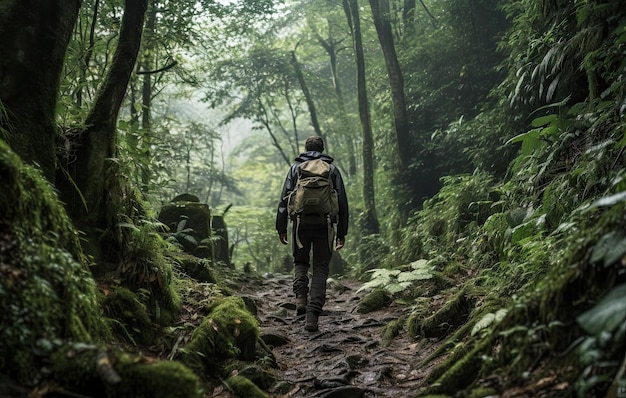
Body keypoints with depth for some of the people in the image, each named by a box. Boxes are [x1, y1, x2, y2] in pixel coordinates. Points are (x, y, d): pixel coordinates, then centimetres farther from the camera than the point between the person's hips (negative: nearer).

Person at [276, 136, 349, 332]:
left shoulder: (296, 167, 10)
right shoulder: (332, 169, 11)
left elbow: (284, 198, 4)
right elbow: (342, 202, 8)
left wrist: (281, 227, 7)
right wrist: (342, 232, 10)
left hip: (301, 223, 0)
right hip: (324, 225, 0)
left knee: (300, 262, 20)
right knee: (321, 268, 5)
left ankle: (301, 297, -3)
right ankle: (313, 314, -4)